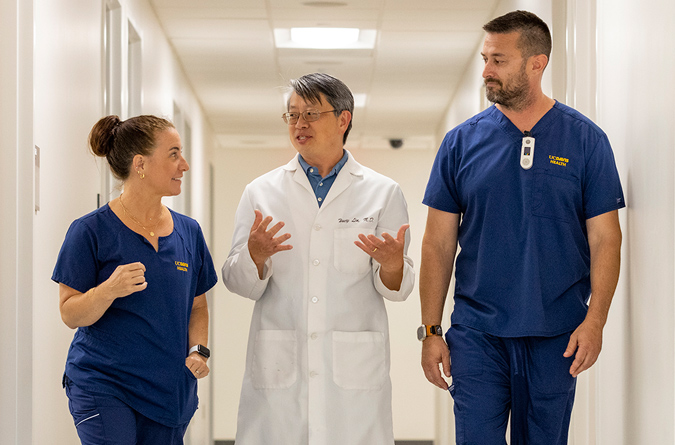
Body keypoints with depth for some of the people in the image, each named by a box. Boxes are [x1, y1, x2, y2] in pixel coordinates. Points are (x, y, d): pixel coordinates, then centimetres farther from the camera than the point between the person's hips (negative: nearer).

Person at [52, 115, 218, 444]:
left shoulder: (188, 231, 9)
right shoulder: (91, 231, -7)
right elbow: (71, 315, -7)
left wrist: (198, 350, -2)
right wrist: (109, 290, -26)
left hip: (171, 389, 5)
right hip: (103, 388, -5)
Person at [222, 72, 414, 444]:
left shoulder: (382, 193, 8)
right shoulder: (261, 192, 10)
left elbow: (397, 290, 6)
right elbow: (239, 284, 7)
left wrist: (392, 264, -16)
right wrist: (255, 255, -14)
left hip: (354, 371, -1)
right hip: (278, 368, 1)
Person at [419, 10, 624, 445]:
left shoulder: (585, 140, 1)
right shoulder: (462, 142, 3)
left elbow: (605, 237, -1)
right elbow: (439, 244, 5)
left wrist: (595, 321, -12)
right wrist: (431, 331, 0)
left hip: (557, 337, 0)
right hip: (476, 332, 0)